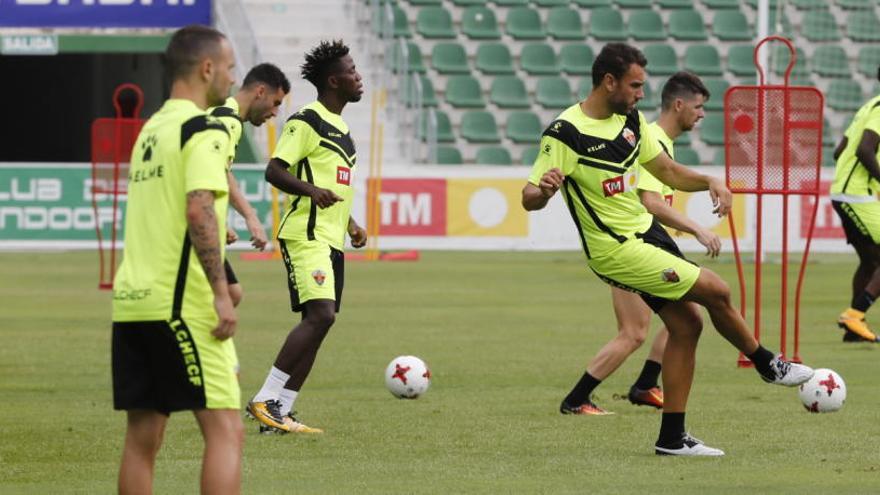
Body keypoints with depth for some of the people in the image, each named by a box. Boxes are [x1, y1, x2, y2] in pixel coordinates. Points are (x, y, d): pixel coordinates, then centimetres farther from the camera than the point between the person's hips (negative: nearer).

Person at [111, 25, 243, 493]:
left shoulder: (150, 130, 18)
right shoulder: (204, 130, -8)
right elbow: (199, 209, -20)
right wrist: (221, 293, -20)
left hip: (131, 301, 8)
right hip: (183, 305, -8)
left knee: (141, 436, 9)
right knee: (224, 429, -6)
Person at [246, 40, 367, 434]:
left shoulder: (341, 129, 21)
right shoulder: (307, 122, -8)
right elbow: (274, 170, -16)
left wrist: (351, 225, 21)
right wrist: (311, 190, -31)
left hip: (331, 240, 10)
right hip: (307, 235, -10)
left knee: (316, 325, 5)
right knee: (320, 315, -21)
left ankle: (280, 414, 7)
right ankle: (265, 399, -19)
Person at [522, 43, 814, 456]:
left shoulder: (631, 120, 5)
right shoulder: (565, 135, -19)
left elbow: (666, 170, 15)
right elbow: (529, 199, -19)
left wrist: (710, 182, -3)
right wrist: (543, 191, -43)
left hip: (645, 232, 9)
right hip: (617, 250, -9)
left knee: (686, 323, 6)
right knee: (715, 291, -8)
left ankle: (672, 437, 12)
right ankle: (767, 364, 18)